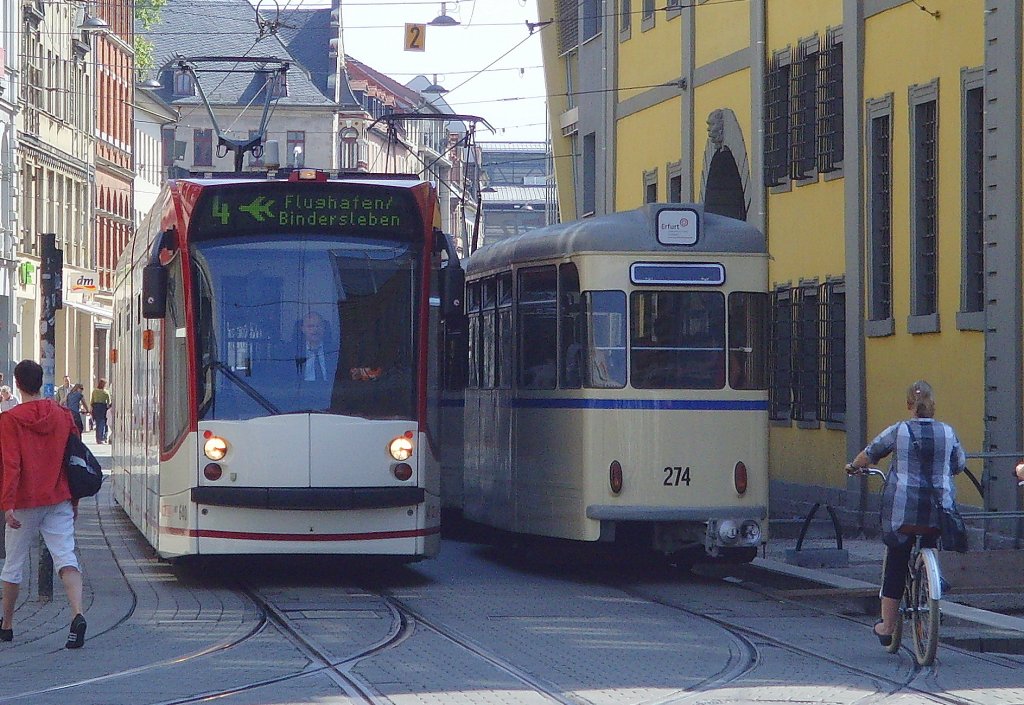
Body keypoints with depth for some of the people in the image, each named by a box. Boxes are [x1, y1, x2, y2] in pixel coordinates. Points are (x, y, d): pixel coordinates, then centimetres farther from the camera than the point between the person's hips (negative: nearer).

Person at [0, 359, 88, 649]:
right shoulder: (63, 416, 4)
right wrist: (74, 500, 18)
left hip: (24, 504, -3)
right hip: (59, 500, 3)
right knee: (65, 557, -5)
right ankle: (78, 614, -27)